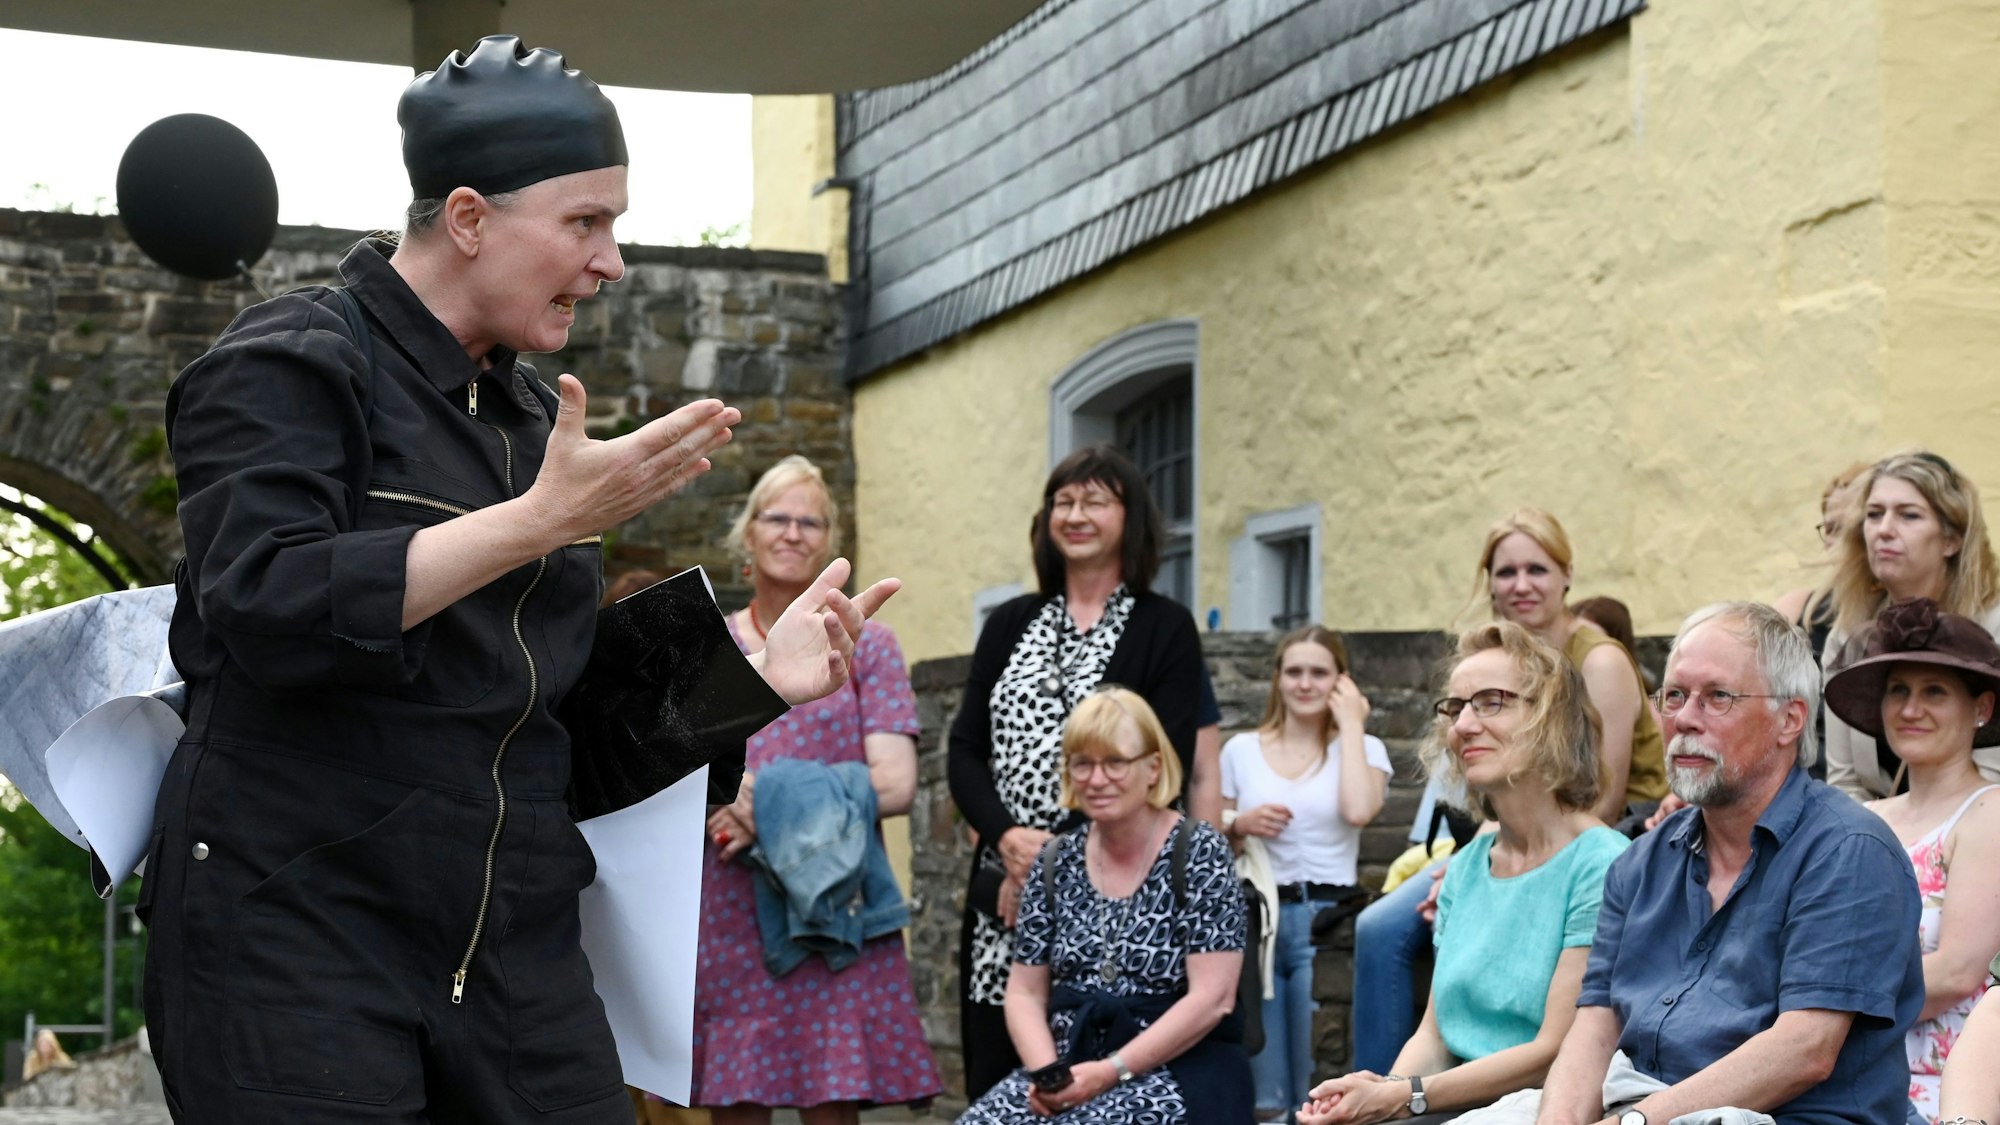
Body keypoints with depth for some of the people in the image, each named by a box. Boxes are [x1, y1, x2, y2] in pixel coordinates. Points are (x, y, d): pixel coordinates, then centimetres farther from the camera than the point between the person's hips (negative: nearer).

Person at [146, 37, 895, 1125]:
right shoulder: (291, 366, -5)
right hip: (296, 934, -6)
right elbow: (264, 607, -21)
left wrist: (756, 666, 8)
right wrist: (540, 521, -21)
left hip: (514, 945, 7)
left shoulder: (528, 417, 17)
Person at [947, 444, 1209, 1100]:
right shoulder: (1009, 625, 15)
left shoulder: (1164, 629, 2)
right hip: (1003, 889, 4)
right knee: (993, 1085, 2)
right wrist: (1009, 836, -10)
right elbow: (964, 751, 9)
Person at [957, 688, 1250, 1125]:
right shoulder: (1056, 862, 10)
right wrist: (1046, 1072, -9)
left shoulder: (1199, 854, -5)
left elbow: (1212, 998, -11)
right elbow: (1025, 993, 11)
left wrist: (1113, 1070, -18)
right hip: (1073, 1069, 5)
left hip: (1175, 1070, -4)